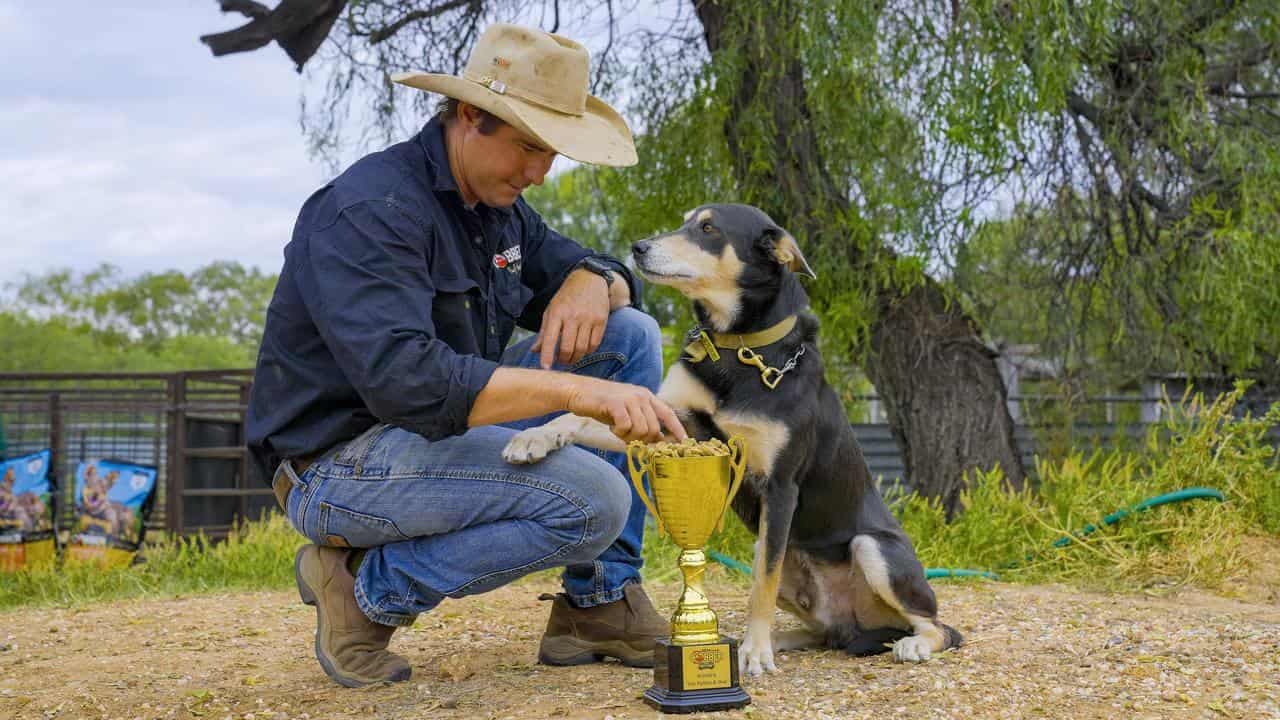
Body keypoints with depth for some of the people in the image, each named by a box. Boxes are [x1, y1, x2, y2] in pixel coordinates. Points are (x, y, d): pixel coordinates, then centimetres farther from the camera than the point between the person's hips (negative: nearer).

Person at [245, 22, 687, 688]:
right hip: (341, 462, -9)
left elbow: (615, 276, 16)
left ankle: (599, 602, 0)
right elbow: (404, 381, -35)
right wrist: (575, 390, -42)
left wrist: (592, 281, -11)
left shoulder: (498, 208, 7)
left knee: (630, 335, -2)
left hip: (448, 433, 9)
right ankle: (368, 588, -7)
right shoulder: (369, 209, -21)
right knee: (593, 501, -27)